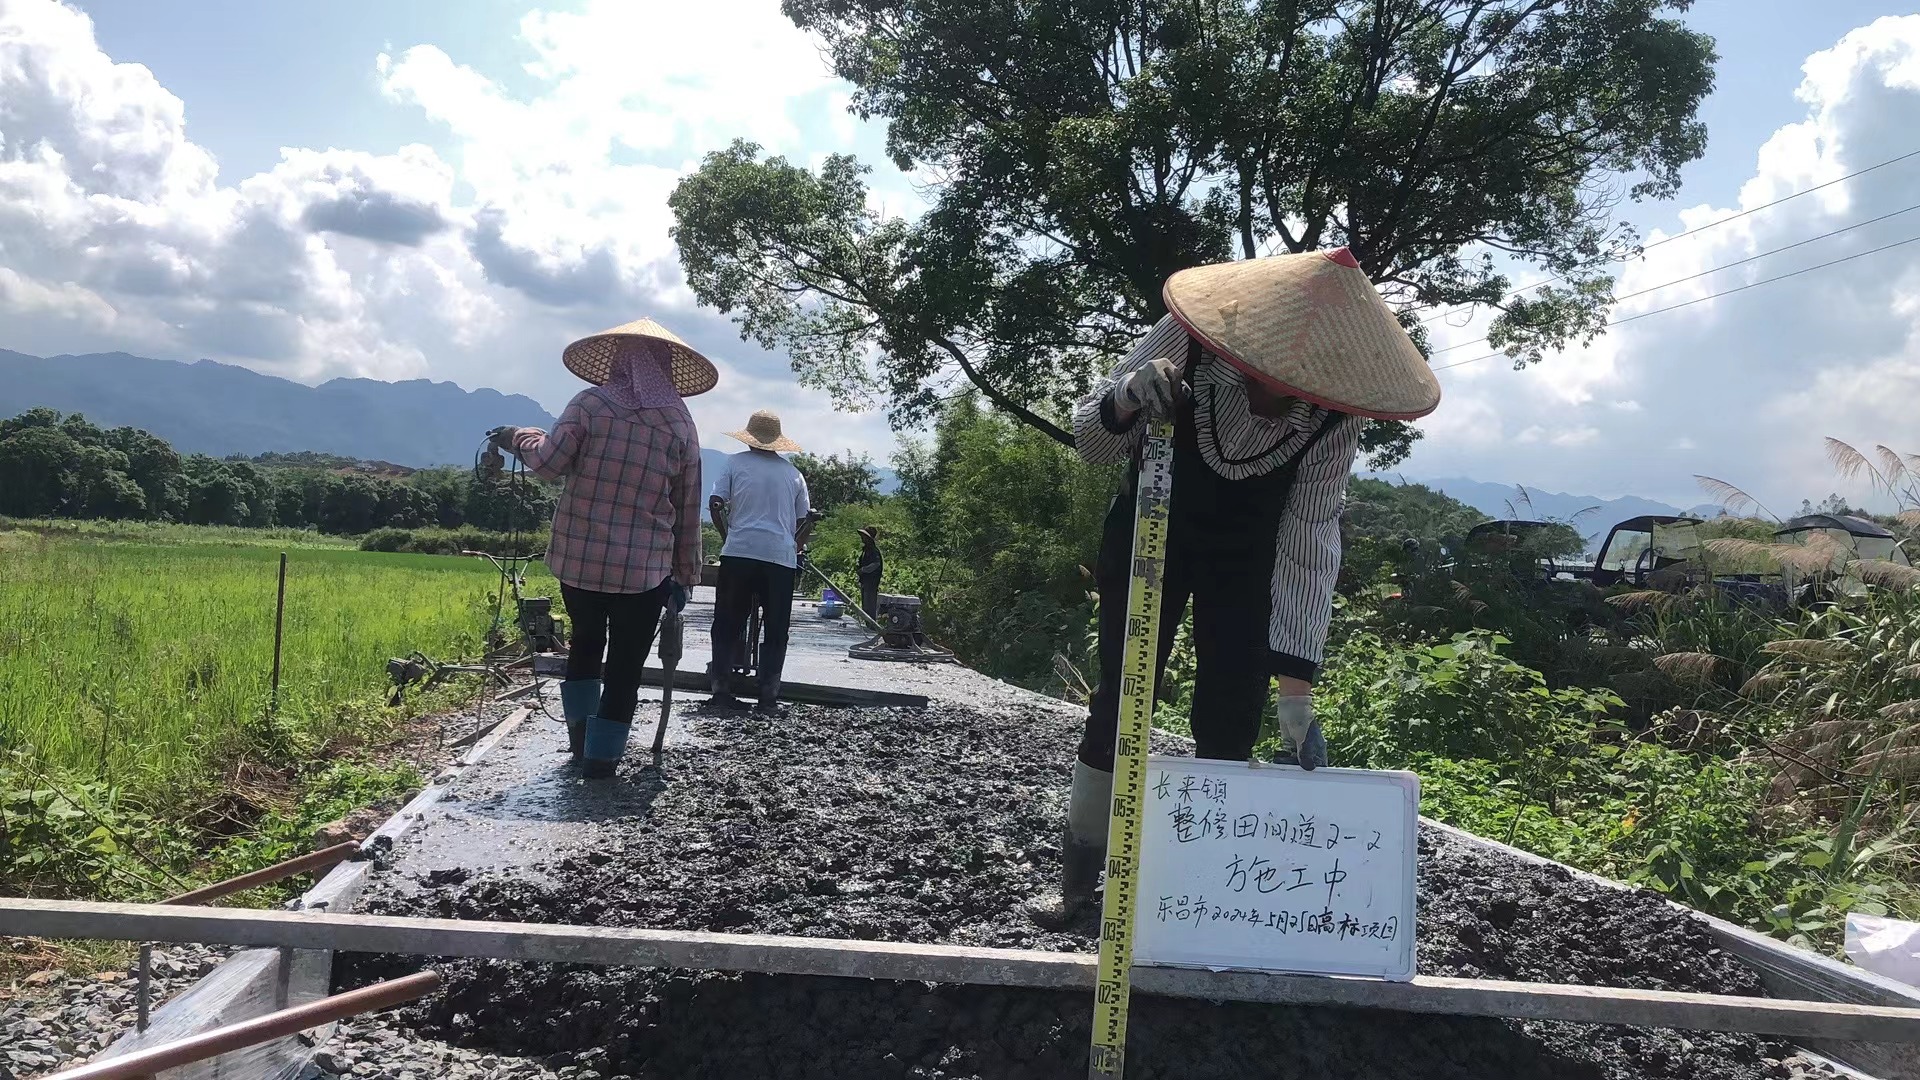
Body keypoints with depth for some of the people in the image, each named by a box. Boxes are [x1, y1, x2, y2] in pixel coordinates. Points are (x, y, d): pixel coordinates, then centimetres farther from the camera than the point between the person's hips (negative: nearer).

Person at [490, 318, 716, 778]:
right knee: (625, 665, 9)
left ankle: (580, 732, 26)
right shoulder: (680, 422, 0)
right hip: (644, 568, -1)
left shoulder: (590, 404, -5)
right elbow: (688, 510, 2)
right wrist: (685, 574, 10)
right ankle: (601, 753, 9)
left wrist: (521, 438, 12)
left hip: (578, 557, 1)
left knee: (585, 641, 25)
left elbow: (549, 463, -9)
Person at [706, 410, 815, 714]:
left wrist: (729, 536, 13)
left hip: (739, 552, -1)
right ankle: (769, 696, 2)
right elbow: (806, 519, 15)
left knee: (728, 624, 8)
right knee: (775, 629, 6)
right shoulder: (793, 473, 14)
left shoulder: (735, 462, 6)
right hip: (782, 557, 1)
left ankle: (721, 690, 4)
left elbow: (715, 504, 0)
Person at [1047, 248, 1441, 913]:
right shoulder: (1188, 342, -31)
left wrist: (1296, 687, -27)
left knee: (1230, 724, -3)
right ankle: (1076, 877, 11)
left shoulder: (1334, 415, -27)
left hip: (1249, 553, 1)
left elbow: (1309, 543, -23)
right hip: (1151, 530, -1)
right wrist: (1125, 400, -45)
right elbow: (1091, 444, -20)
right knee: (1119, 701, -3)